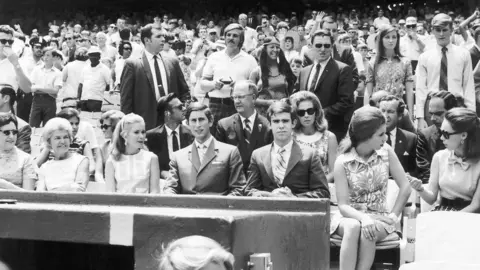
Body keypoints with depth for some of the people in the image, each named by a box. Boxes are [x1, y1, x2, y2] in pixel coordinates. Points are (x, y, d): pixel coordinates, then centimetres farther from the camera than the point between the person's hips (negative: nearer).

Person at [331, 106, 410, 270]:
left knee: (367, 231, -34)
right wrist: (363, 218, -31)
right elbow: (343, 205, -14)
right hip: (350, 216, -1)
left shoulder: (386, 152, -4)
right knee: (353, 226, -37)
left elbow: (405, 187, 1)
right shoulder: (342, 162, -11)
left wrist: (394, 215, -6)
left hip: (379, 217, 1)